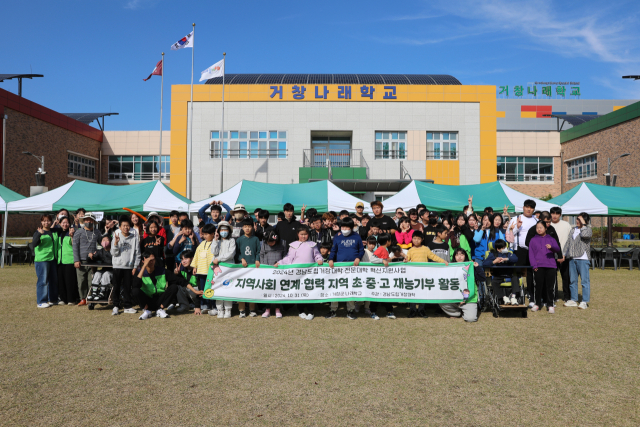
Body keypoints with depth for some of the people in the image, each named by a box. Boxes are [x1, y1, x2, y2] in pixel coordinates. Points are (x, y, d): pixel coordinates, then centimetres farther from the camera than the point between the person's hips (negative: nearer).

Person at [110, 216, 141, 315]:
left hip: (129, 267, 0)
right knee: (116, 287, 3)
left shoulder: (134, 238, 2)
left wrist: (135, 267, 0)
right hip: (118, 266, 0)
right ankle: (116, 306, 13)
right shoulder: (116, 237, 2)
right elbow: (114, 253, -3)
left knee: (128, 287, 5)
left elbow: (137, 253, 4)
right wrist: (116, 243, -18)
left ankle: (127, 306, 14)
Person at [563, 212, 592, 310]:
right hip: (572, 258, 7)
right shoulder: (573, 229, 18)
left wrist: (583, 224, -13)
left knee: (584, 280, -5)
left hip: (583, 258, -7)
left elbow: (584, 235, -26)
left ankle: (585, 302, 0)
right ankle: (573, 300, 18)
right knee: (573, 280, 10)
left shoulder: (588, 229, -2)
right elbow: (568, 242, 21)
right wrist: (564, 254, 16)